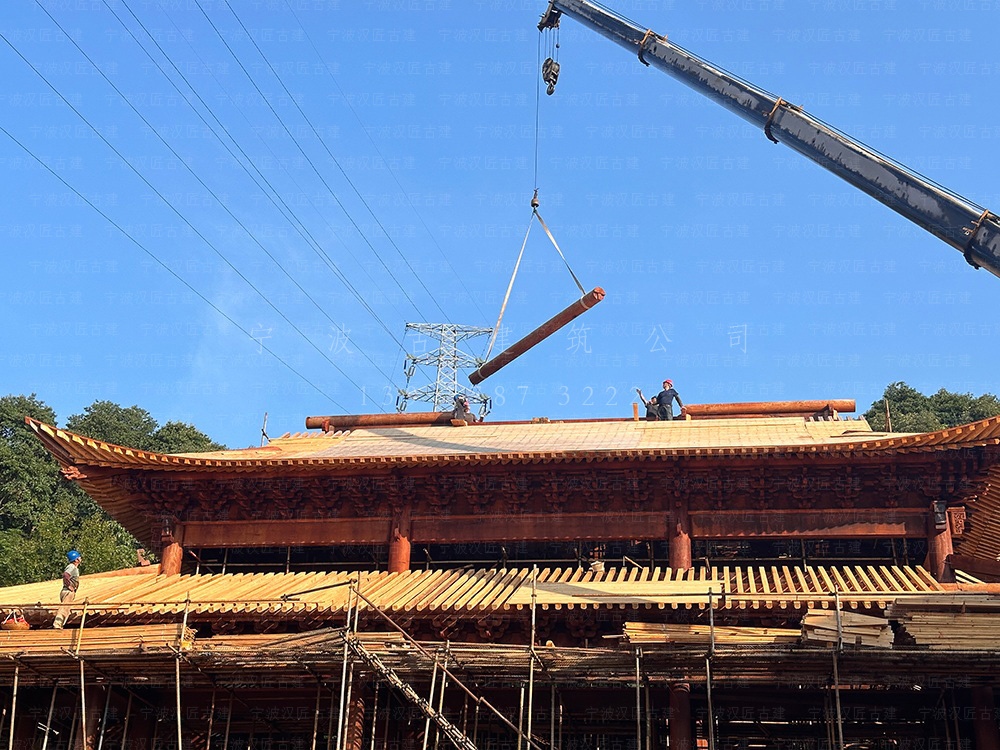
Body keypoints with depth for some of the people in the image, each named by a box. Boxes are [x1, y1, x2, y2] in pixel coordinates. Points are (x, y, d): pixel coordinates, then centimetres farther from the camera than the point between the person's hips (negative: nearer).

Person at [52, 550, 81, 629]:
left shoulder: (75, 568, 20)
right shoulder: (72, 567, -12)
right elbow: (65, 575, -30)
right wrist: (69, 585, -23)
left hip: (70, 592, 10)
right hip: (68, 592, -10)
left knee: (65, 611, 11)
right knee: (64, 609, -14)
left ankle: (59, 625, 12)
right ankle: (57, 625, -19)